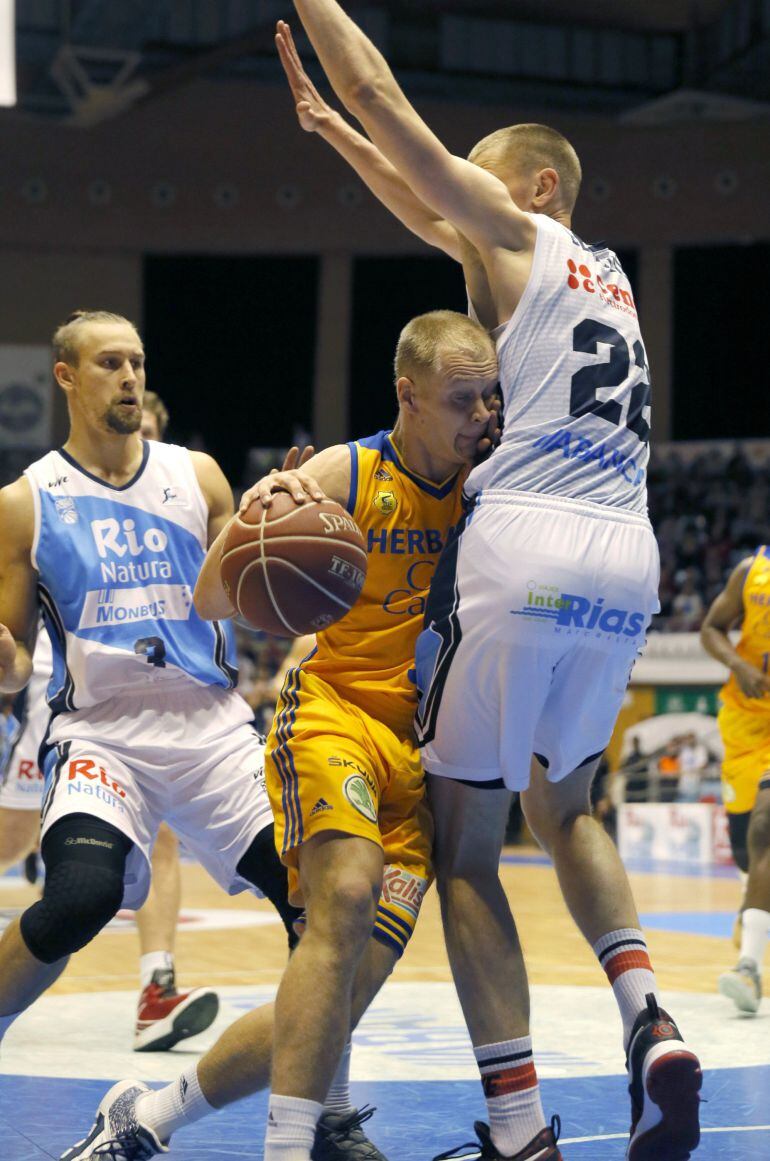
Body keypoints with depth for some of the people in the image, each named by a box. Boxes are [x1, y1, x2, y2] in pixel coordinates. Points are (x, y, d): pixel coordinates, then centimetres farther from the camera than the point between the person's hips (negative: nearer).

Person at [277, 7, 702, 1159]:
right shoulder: (607, 273, 25)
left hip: (522, 552, -7)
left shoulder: (516, 233, 5)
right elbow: (424, 208, 35)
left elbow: (386, 102, 3)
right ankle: (650, 1023, 1)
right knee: (565, 806, 26)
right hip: (626, 562, 7)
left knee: (463, 847, 2)